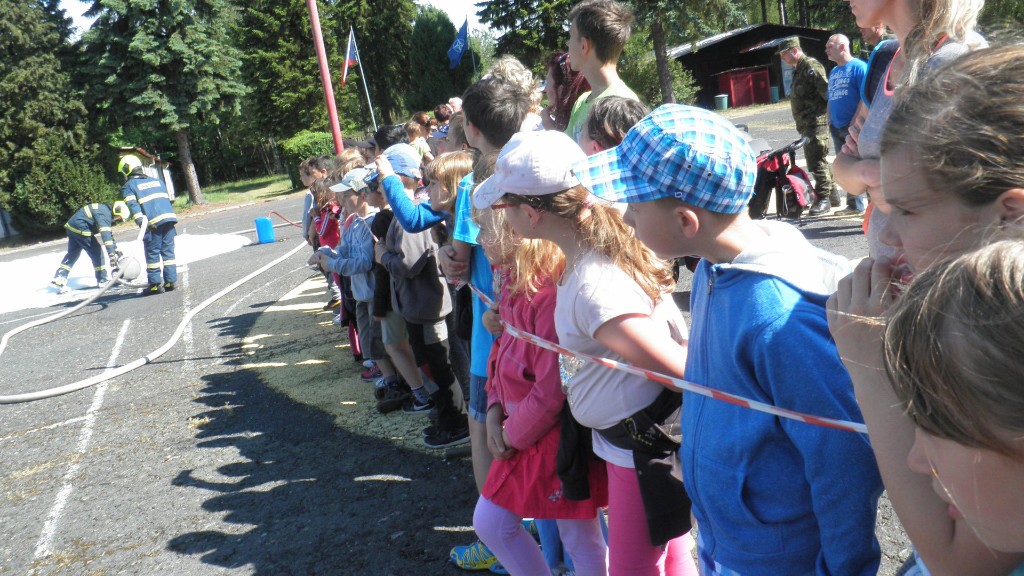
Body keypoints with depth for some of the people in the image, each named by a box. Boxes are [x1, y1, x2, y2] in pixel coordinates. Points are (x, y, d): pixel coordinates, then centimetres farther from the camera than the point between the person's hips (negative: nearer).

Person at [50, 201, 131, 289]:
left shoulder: (107, 211, 12)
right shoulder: (105, 214, -20)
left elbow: (109, 234, 23)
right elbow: (105, 234, -32)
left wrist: (116, 250, 26)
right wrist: (111, 254, -37)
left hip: (72, 227, 10)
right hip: (80, 228, -10)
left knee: (73, 253, 17)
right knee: (96, 252, -3)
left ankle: (59, 278, 16)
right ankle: (102, 280, 2)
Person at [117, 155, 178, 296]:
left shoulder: (128, 186, 6)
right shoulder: (157, 181, 25)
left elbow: (133, 205, -9)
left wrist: (140, 221, -20)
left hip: (153, 222, -5)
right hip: (169, 217, 5)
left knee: (152, 253, 3)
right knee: (168, 251, 11)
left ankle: (156, 284, 3)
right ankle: (171, 281, 9)